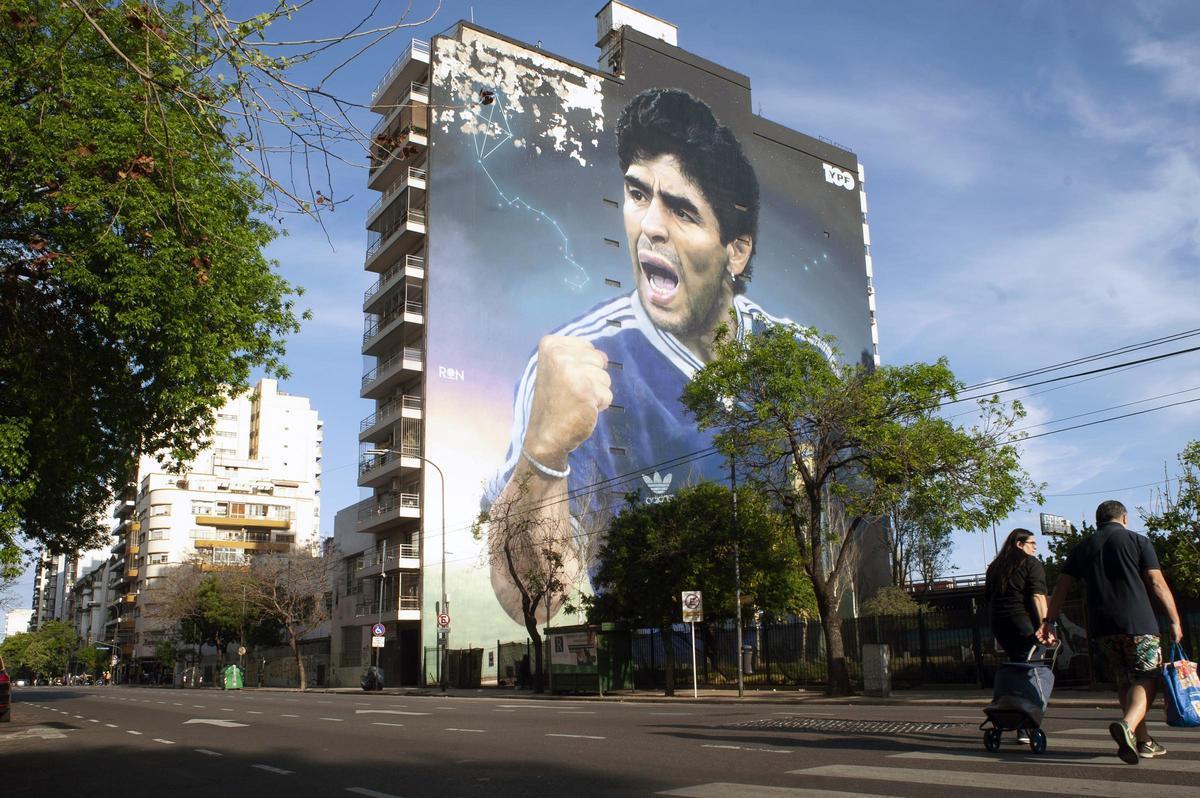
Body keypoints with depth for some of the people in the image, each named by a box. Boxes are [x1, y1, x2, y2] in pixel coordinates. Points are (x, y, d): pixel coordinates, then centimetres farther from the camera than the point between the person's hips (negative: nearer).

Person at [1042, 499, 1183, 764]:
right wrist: (1175, 620, 3)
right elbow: (1157, 584, -3)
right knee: (1146, 679, -2)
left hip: (1102, 626, 4)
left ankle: (1143, 741, 18)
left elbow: (1061, 587, 11)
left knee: (1126, 679, 17)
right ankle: (1127, 725, -27)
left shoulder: (1082, 547, 13)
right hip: (1138, 623, -4)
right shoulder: (1137, 541, 3)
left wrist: (1049, 621, 14)